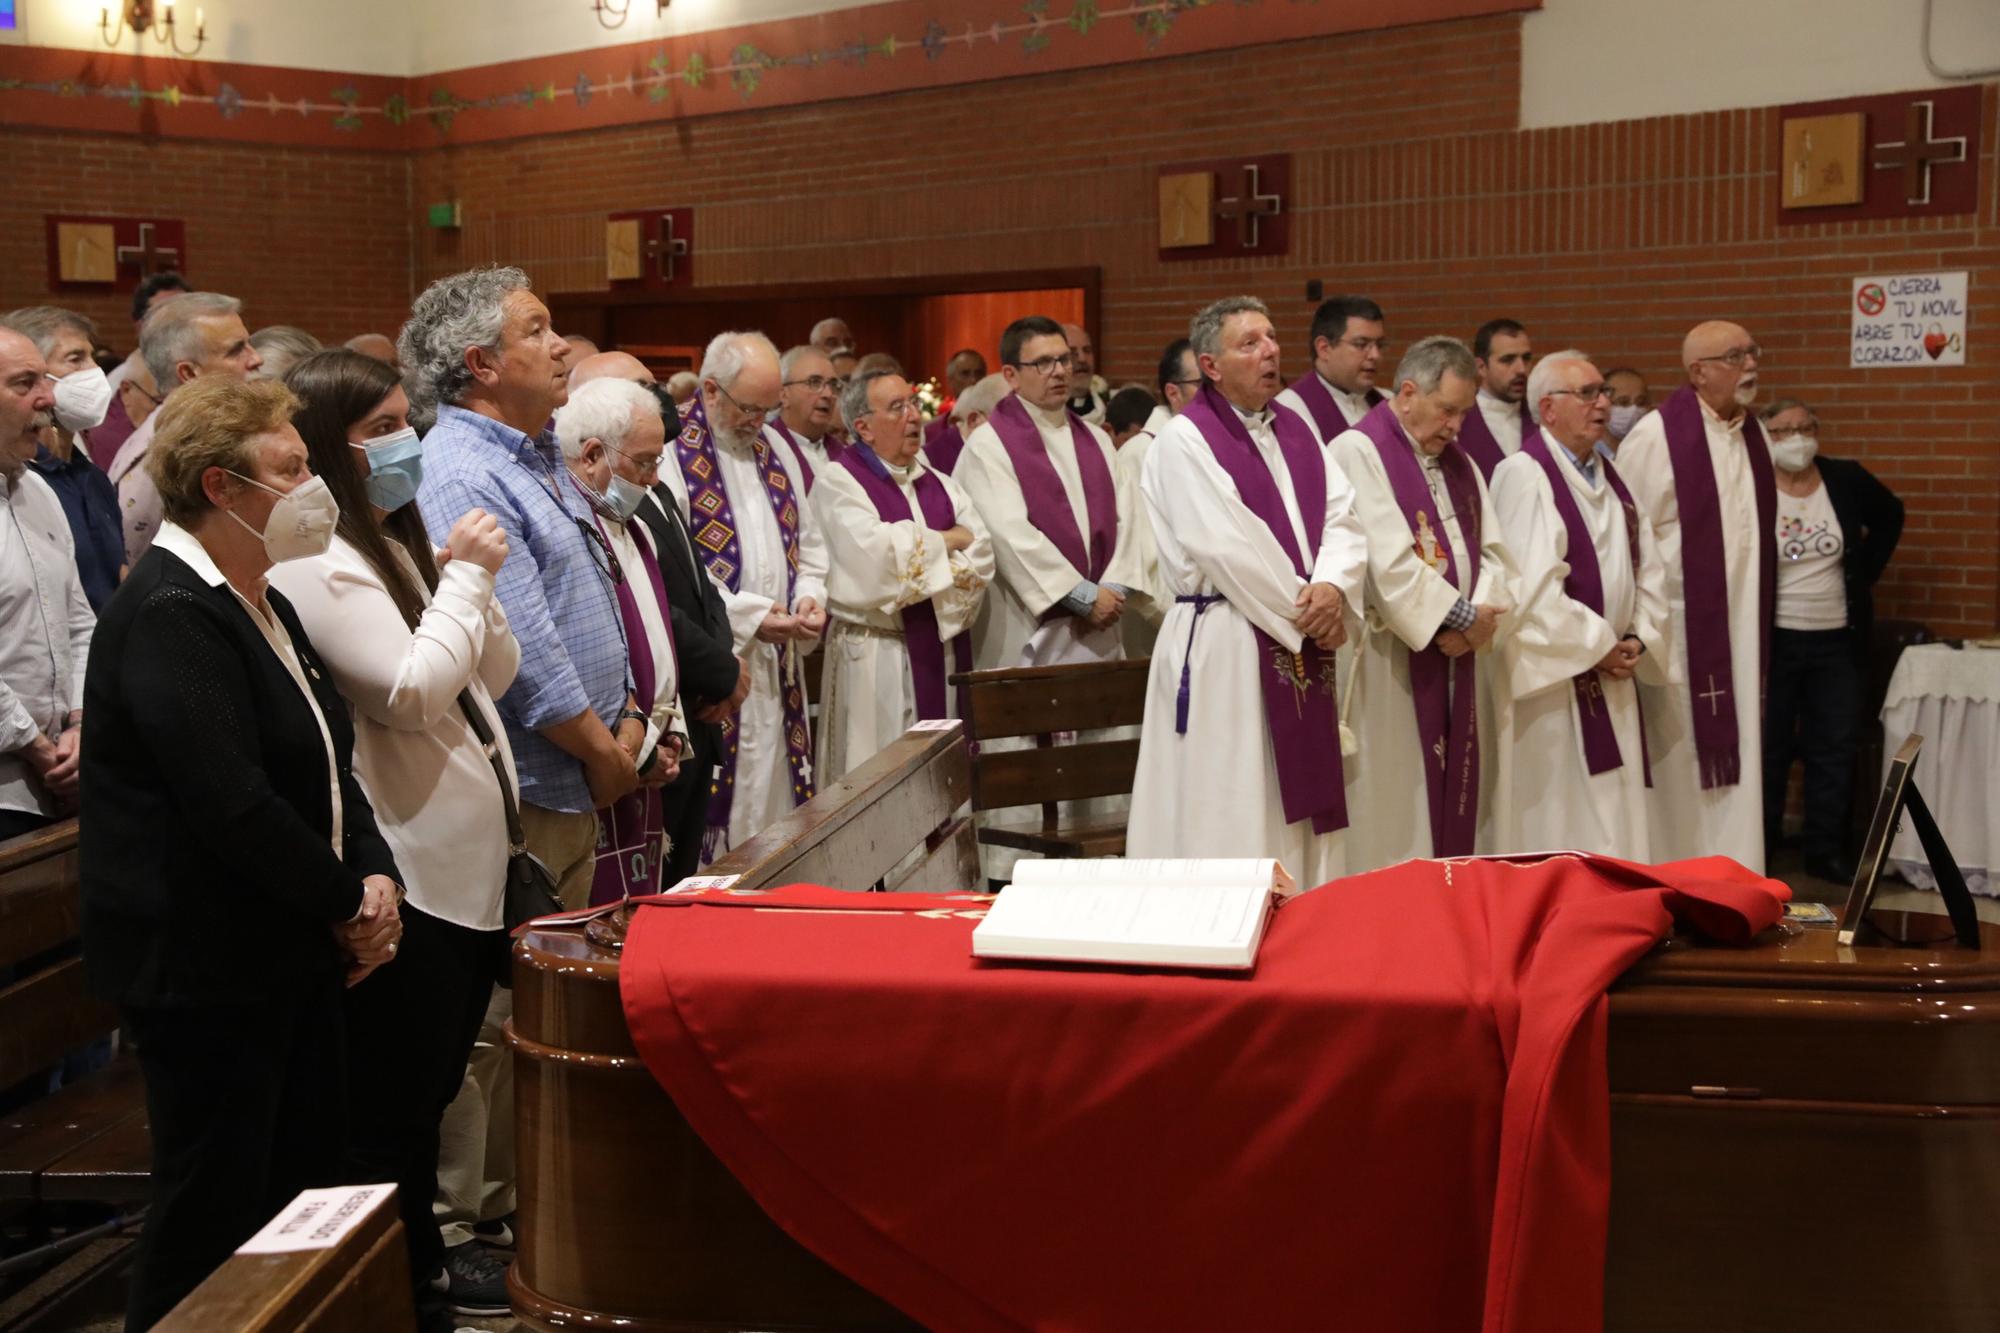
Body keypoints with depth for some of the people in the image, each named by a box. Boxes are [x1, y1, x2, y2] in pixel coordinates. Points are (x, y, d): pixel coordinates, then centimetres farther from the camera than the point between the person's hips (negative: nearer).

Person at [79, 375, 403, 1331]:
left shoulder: (261, 604, 12)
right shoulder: (169, 614, -18)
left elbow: (327, 765, 14)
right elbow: (232, 803, -25)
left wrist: (376, 873, -2)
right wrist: (346, 905, -14)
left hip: (288, 955, 9)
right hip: (204, 965, -9)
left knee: (314, 1176, 15)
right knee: (212, 1215, 1)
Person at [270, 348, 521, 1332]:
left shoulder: (398, 546, 14)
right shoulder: (316, 566, -15)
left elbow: (498, 672, 14)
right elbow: (412, 691, -23)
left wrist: (468, 579, -2)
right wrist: (466, 577, -13)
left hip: (466, 859, 9)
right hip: (404, 876, -9)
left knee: (429, 1094, 20)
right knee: (393, 1113, 2)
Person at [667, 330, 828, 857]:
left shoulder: (777, 458, 15)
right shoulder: (674, 459, -9)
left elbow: (809, 543, 21)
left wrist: (810, 596, 1)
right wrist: (748, 616, -18)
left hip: (778, 666, 7)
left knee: (776, 791, 10)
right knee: (719, 807, -5)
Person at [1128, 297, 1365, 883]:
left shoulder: (1295, 430, 13)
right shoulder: (1185, 439, -9)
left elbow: (1343, 519, 6)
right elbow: (1227, 548, -17)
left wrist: (1332, 588, -14)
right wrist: (1305, 608, -12)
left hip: (1302, 647, 7)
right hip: (1223, 649, -7)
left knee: (1301, 807, 12)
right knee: (1231, 817, -2)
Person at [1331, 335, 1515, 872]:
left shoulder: (1459, 462, 16)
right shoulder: (1359, 451, -9)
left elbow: (1491, 550, 9)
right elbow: (1388, 562, -18)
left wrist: (1478, 618, -10)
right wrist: (1462, 616, -13)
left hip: (1459, 657, 7)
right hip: (1390, 662, -7)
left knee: (1456, 795, 9)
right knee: (1395, 811, -3)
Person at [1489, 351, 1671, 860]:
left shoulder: (1609, 478, 14)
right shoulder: (1524, 475, -12)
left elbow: (1648, 569, 14)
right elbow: (1531, 588, -20)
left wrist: (1639, 638, -2)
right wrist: (1599, 647, -13)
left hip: (1613, 682, 8)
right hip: (1553, 679, -8)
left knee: (1616, 823, 10)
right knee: (1560, 826, -2)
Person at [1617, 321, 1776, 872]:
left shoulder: (1752, 434, 9)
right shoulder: (1657, 435, -12)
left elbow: (1760, 533, 17)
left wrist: (1760, 619, 16)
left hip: (1741, 632, 6)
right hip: (1681, 630, -6)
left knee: (1735, 761, 9)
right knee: (1682, 767, 1)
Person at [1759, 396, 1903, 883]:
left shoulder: (1847, 480, 1)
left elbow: (1890, 515, 20)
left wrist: (1866, 571, 11)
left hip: (1837, 642, 4)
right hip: (1772, 642, -3)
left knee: (1835, 749, 7)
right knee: (1767, 751, 4)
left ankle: (1826, 850, 17)